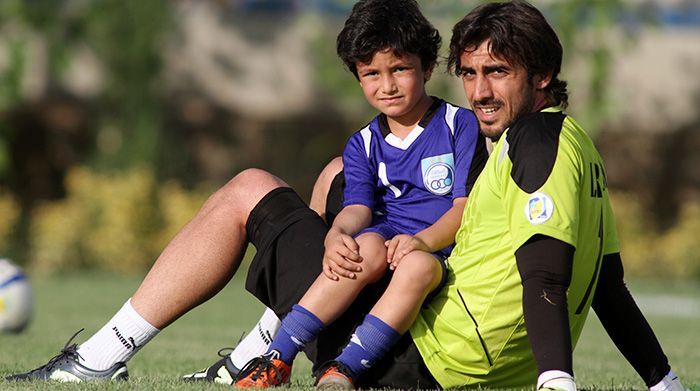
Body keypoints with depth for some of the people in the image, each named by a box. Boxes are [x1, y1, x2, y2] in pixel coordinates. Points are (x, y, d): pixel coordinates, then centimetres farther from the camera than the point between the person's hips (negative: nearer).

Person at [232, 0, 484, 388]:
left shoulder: (461, 124, 3)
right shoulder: (363, 145, 15)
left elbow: (466, 206, -6)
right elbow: (357, 208, 0)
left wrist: (423, 240, -24)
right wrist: (335, 236, -24)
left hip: (444, 255, -2)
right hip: (384, 237, 2)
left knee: (418, 266, -38)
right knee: (368, 247, -33)